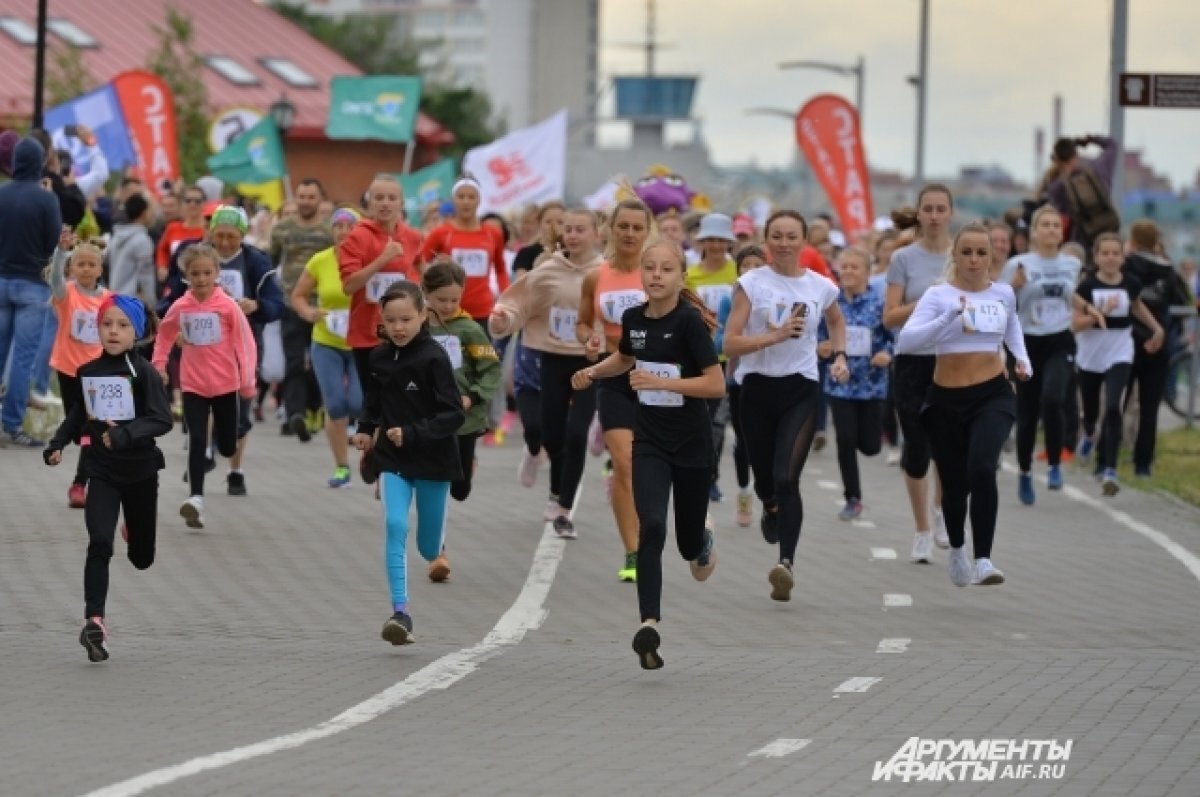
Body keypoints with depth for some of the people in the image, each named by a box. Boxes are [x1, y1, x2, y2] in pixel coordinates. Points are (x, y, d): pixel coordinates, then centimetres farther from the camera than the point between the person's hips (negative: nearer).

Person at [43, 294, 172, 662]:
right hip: (102, 471, 1)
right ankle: (94, 622, -22)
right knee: (99, 544, -19)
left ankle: (134, 531, 52)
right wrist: (57, 444, 2)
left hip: (140, 471, -1)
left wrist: (125, 434, -34)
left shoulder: (144, 373, -13)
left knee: (141, 558, 15)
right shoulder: (87, 373, 0)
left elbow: (162, 420, -21)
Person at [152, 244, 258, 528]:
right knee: (197, 442, -11)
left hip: (226, 385, -1)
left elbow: (245, 342, -7)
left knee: (227, 447, 8)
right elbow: (164, 336, 17)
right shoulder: (180, 308, -1)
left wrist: (247, 380, -11)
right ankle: (196, 499, -13)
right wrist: (158, 364, 9)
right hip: (193, 386, 1)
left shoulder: (228, 306, -9)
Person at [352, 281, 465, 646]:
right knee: (395, 526, -19)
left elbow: (454, 414, -17)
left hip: (433, 462, -3)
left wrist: (413, 433, -26)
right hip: (393, 461, 3)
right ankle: (400, 613, -20)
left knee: (429, 548, 10)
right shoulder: (379, 358, 2)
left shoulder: (434, 358, -15)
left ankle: (438, 549, 50)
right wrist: (366, 429, 4)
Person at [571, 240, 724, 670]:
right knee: (651, 527, -19)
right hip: (649, 443, 3)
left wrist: (660, 381, -26)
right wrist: (592, 371, 6)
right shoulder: (633, 319, -1)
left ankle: (703, 538, 51)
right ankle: (649, 625, -21)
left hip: (691, 444, -3)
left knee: (689, 545, 12)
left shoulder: (689, 320, -16)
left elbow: (716, 384, -19)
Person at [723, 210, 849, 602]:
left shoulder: (821, 287, 3)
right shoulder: (751, 283, -4)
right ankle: (772, 509, 52)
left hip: (801, 391, -1)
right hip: (758, 388, 1)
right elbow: (731, 343, -10)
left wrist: (839, 356, 11)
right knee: (765, 478, 15)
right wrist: (777, 335, -21)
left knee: (787, 479, -19)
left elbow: (837, 321, 27)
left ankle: (786, 564, -25)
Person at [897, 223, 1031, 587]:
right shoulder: (938, 295, -7)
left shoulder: (1003, 293, 5)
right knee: (955, 484, 10)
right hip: (946, 400, -1)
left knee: (982, 470, -25)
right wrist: (948, 318, -32)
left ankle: (983, 559, -23)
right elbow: (905, 340, -22)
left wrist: (1022, 356, 14)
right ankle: (957, 550, 41)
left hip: (993, 396, 1)